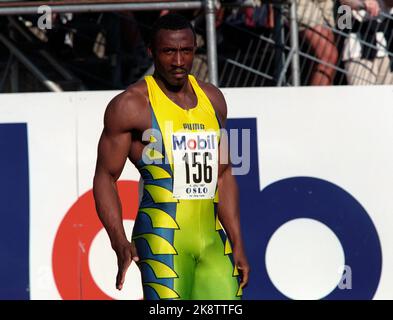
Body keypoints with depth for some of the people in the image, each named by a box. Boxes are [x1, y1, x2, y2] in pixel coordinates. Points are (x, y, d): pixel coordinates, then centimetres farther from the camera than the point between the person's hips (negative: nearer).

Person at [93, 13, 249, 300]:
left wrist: (237, 245, 15)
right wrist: (120, 242, -16)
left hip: (213, 239, 6)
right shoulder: (131, 105, -4)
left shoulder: (212, 99, 15)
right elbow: (106, 177, -3)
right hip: (163, 239, -6)